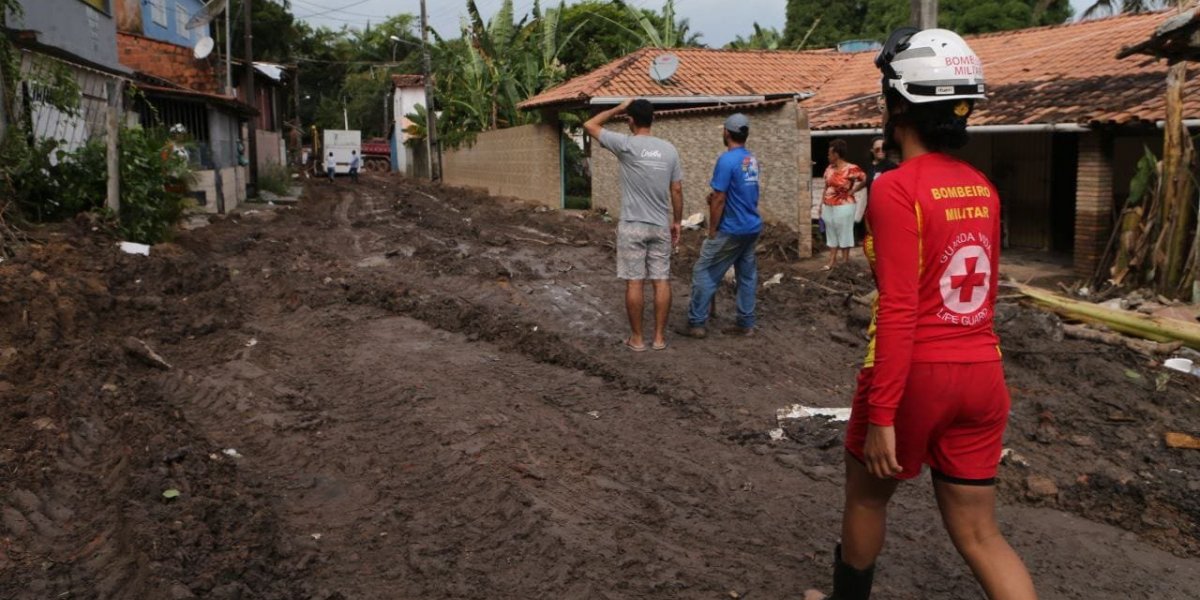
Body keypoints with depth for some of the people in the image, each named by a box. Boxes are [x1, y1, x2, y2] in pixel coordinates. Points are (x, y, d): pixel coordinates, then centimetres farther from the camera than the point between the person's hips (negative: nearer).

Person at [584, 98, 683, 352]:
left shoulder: (626, 144, -9)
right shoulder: (669, 149, 3)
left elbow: (590, 125, 1)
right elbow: (677, 190, 6)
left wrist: (618, 108, 10)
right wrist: (677, 221, 16)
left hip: (632, 226, -4)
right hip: (661, 226, 4)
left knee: (634, 282, 2)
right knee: (662, 281, 7)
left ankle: (637, 338, 9)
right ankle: (659, 336, 13)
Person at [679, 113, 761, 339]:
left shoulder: (726, 160, -16)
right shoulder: (753, 160, 9)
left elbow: (719, 199, -17)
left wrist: (712, 231, -9)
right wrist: (715, 197, 8)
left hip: (732, 231, -8)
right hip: (753, 228, 8)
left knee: (703, 272, 0)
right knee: (747, 275, 11)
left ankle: (696, 323, 1)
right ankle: (746, 324, 14)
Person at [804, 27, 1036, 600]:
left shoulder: (896, 188, -15)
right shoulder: (982, 188, 6)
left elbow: (899, 311, -20)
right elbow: (986, 291, 15)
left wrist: (881, 415, -18)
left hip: (917, 374, -6)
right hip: (982, 374, 6)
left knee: (866, 495, 19)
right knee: (978, 532, 14)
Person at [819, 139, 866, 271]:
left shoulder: (851, 169, -15)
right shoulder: (829, 169, 6)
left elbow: (865, 180, -15)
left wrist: (852, 191, -9)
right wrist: (821, 204, 10)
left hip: (843, 207, -7)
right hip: (828, 207, 7)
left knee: (844, 233, 2)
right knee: (831, 233, 11)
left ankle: (845, 261, 11)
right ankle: (832, 262, 17)